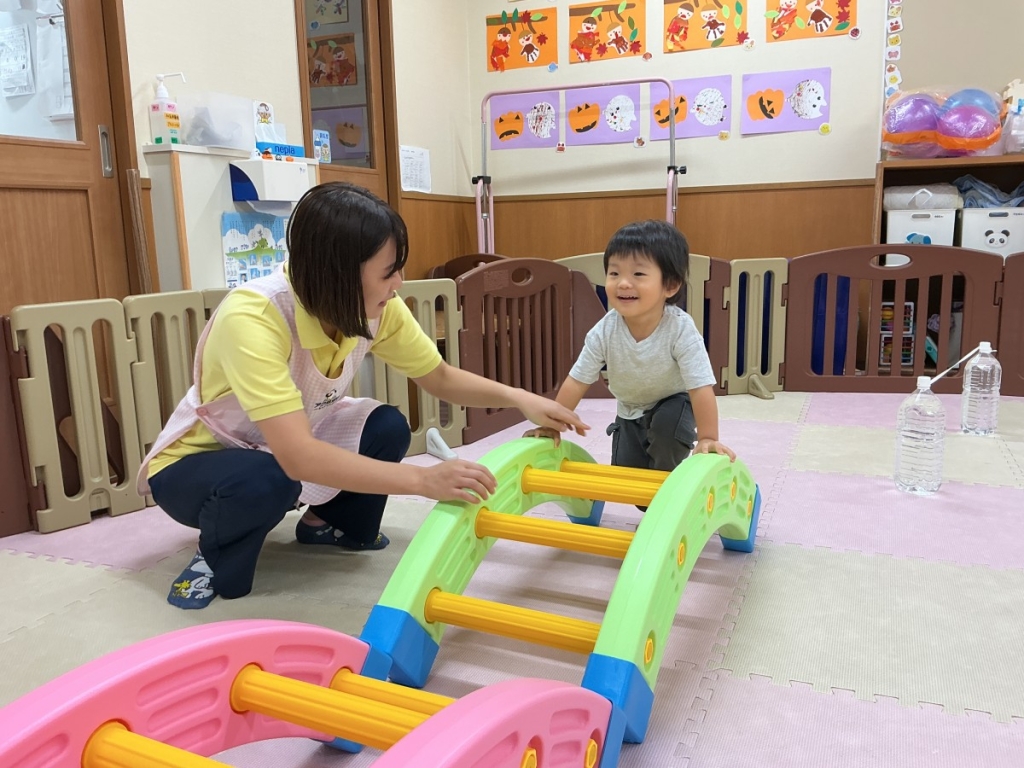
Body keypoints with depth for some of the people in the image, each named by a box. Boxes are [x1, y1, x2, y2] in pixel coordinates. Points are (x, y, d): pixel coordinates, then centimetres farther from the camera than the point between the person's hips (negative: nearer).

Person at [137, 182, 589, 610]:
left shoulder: (375, 308, -19)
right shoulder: (250, 318, -38)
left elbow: (441, 378, -5)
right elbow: (297, 456, -46)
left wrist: (518, 398, -20)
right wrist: (423, 479, -51)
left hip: (290, 449, 6)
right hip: (194, 464, -5)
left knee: (387, 428, -18)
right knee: (265, 481, -37)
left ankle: (329, 523, 12)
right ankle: (216, 557, -3)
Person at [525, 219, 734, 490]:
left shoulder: (681, 329, -36)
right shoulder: (604, 332, -28)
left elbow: (701, 388, -34)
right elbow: (577, 381, -19)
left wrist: (708, 439, -38)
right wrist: (552, 424, -19)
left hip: (674, 404, -3)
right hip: (630, 411, 3)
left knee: (668, 424, -34)